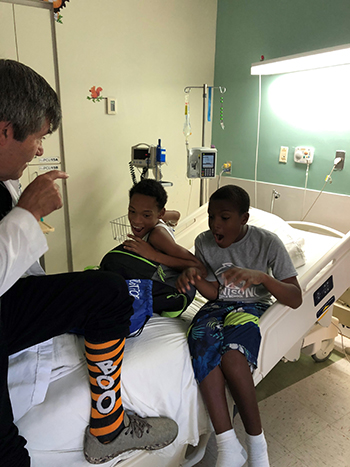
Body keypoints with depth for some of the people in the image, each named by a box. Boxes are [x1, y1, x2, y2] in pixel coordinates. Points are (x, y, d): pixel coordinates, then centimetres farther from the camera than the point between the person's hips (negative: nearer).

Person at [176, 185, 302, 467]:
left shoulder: (267, 242, -14)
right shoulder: (204, 242, -4)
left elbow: (296, 300, -14)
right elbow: (214, 293, 0)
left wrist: (262, 277, -32)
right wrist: (193, 277, -22)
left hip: (252, 306, -2)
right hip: (218, 306, 3)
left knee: (232, 354, -34)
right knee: (202, 341, -32)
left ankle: (256, 440, -13)